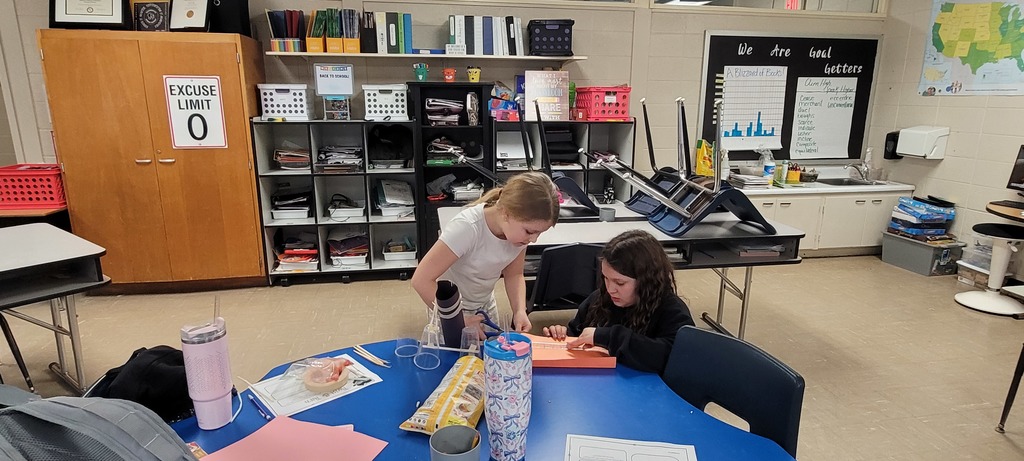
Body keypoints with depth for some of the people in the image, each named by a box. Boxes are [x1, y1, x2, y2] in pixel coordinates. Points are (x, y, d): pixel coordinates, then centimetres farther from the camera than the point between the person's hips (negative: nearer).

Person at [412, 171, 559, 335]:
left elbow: (514, 275, -3)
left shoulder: (519, 227, -18)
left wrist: (520, 311, -20)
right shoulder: (467, 228, -35)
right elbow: (421, 280, -32)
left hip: (485, 303, 5)